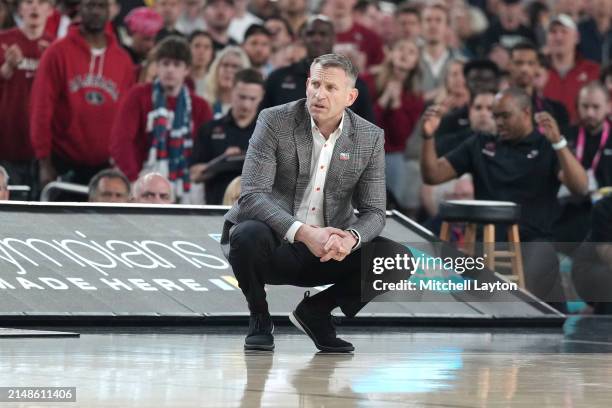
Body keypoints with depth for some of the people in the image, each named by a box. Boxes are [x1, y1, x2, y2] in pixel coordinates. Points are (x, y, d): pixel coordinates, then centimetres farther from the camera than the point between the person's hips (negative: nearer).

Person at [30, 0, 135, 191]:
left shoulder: (122, 59, 8)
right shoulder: (58, 52, -1)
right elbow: (42, 108, -4)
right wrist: (44, 163, -7)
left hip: (107, 167, 3)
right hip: (63, 164, -3)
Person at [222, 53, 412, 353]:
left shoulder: (370, 138, -1)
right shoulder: (274, 121, -11)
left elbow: (373, 212, -1)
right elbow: (252, 195, -19)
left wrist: (351, 238, -26)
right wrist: (304, 233, -34)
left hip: (328, 249, 3)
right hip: (275, 244, -3)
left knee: (398, 260, -18)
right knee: (250, 234, -37)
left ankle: (316, 311, 6)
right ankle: (259, 318, -5)